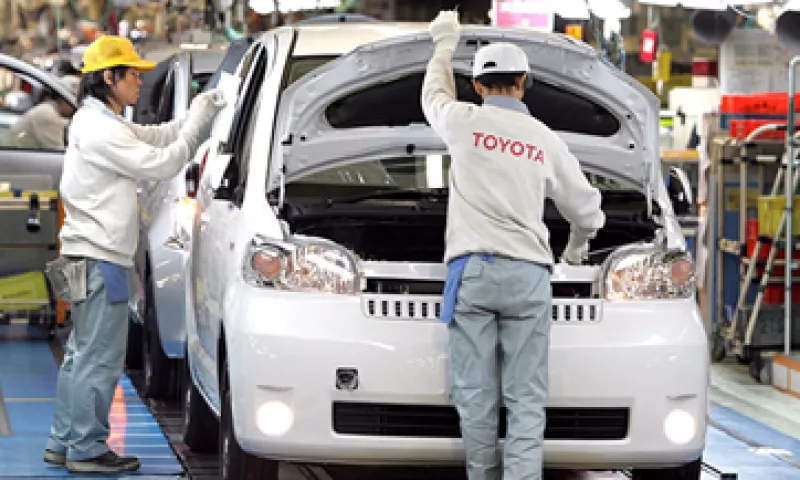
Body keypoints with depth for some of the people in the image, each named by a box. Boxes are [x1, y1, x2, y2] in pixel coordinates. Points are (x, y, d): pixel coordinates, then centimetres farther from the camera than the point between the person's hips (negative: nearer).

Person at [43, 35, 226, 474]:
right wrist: (198, 122, -8)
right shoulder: (102, 131, -18)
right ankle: (86, 449, -2)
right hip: (100, 256, -11)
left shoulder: (94, 121, 15)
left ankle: (64, 442, 20)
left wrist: (197, 116, 2)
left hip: (85, 254, 11)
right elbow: (161, 164, -18)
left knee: (82, 353, 15)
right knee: (100, 357, -6)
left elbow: (154, 137, 15)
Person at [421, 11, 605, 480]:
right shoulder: (547, 141, 10)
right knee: (526, 399, -3)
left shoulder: (463, 122, 4)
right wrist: (578, 246, 44)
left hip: (472, 269, -1)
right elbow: (587, 209, 22)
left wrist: (445, 45, 47)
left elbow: (434, 96, 29)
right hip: (528, 274, 1)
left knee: (476, 394, 2)